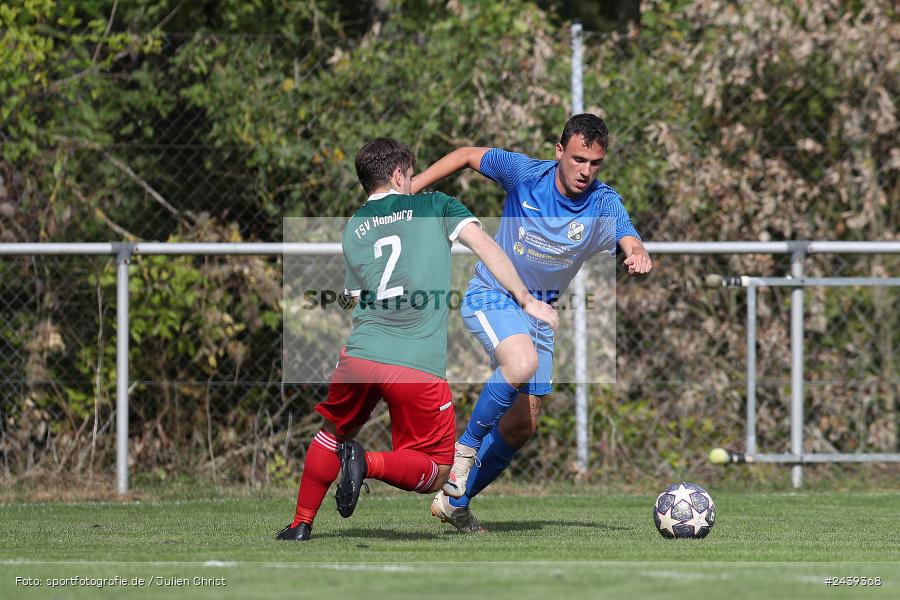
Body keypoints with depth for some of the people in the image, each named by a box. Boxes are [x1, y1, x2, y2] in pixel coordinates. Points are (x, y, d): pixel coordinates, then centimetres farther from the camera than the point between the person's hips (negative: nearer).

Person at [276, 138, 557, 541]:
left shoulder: (352, 231, 17)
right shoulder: (434, 206, 9)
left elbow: (354, 299, 15)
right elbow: (484, 244, -1)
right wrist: (526, 300, -1)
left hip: (361, 357, 4)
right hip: (420, 368, -3)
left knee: (333, 433, 32)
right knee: (434, 475, 9)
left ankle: (301, 526, 26)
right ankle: (369, 463, -18)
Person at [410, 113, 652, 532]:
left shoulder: (604, 204, -11)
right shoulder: (524, 173, -15)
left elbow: (631, 243, -28)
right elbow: (466, 156, 0)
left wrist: (639, 258, -52)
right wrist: (410, 188, -5)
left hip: (539, 311, 4)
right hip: (491, 294, -4)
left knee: (523, 425, 5)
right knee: (523, 363, -35)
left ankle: (454, 501, 22)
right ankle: (467, 445, -14)